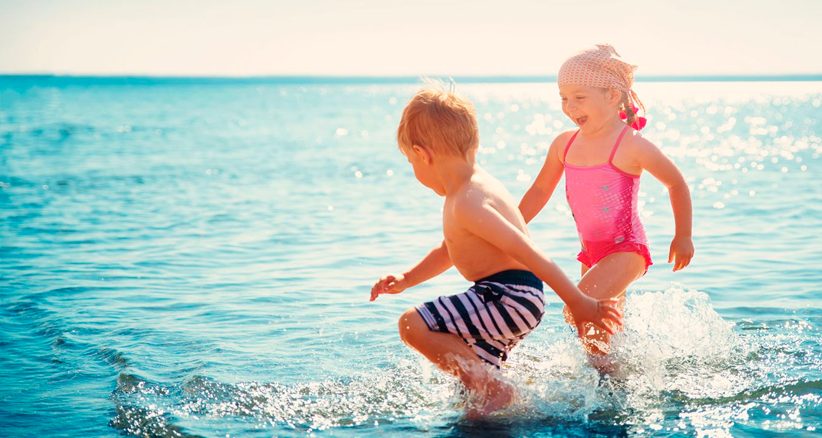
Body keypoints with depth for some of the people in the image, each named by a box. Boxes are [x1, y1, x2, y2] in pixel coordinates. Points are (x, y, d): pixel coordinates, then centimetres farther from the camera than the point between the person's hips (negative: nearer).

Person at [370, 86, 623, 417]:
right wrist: (405, 280, 22)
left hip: (509, 299, -10)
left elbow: (529, 253, -23)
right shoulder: (473, 187, 13)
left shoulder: (469, 204, -21)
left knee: (412, 325, -17)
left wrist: (578, 302, -22)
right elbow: (450, 250, 28)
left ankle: (495, 391, -11)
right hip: (505, 301, 10)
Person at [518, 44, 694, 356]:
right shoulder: (564, 144, 1)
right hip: (592, 253, 7)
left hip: (627, 250, -7)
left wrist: (683, 237, 2)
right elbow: (540, 190, 15)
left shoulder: (631, 146, -16)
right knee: (596, 334, 15)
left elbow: (676, 184, -4)